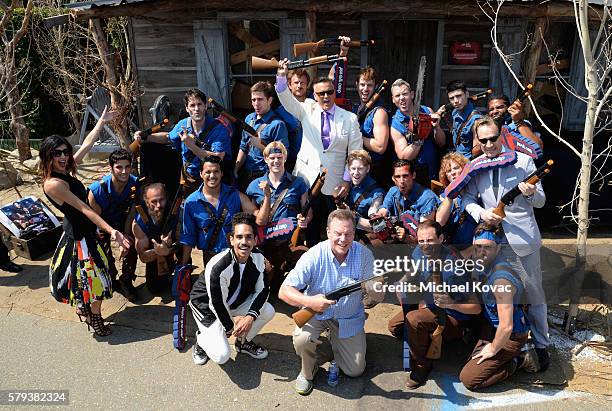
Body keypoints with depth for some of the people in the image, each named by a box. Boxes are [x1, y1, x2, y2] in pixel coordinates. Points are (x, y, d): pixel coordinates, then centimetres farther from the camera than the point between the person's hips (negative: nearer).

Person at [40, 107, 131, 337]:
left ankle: (83, 307, 46)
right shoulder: (53, 184, -26)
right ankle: (95, 318, 23)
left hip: (81, 233, 9)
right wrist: (111, 231, -31)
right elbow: (84, 209, -29)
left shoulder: (65, 172, -1)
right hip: (79, 238, -9)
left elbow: (87, 145, 8)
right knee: (95, 279, 4)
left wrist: (102, 121, 14)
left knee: (85, 277, 26)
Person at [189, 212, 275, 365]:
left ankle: (243, 342, 12)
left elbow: (262, 289, -8)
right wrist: (231, 328, -9)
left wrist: (251, 316, -23)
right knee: (222, 356, -19)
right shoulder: (217, 266, -34)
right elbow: (217, 304, -23)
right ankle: (201, 338, 16)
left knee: (268, 311, -16)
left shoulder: (258, 257, -16)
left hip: (235, 301, 6)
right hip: (207, 306, -6)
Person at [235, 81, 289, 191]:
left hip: (264, 176, -6)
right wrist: (236, 170, 10)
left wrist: (260, 146, -23)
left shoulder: (277, 124, -13)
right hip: (246, 174, 6)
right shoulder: (249, 119, 9)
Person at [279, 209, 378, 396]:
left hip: (350, 317, 2)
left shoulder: (364, 255, -17)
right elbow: (284, 291, -26)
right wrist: (309, 301, -43)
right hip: (316, 311, -2)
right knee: (302, 339, -32)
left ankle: (335, 339, 37)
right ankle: (307, 372, 5)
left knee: (355, 370, 5)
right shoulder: (314, 256, -23)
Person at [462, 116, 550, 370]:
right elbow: (468, 198, 5)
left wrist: (531, 193, -23)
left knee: (534, 293, 6)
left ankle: (541, 344, 21)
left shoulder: (523, 161, -1)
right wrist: (481, 213, -15)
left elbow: (541, 201, 0)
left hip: (523, 236, -2)